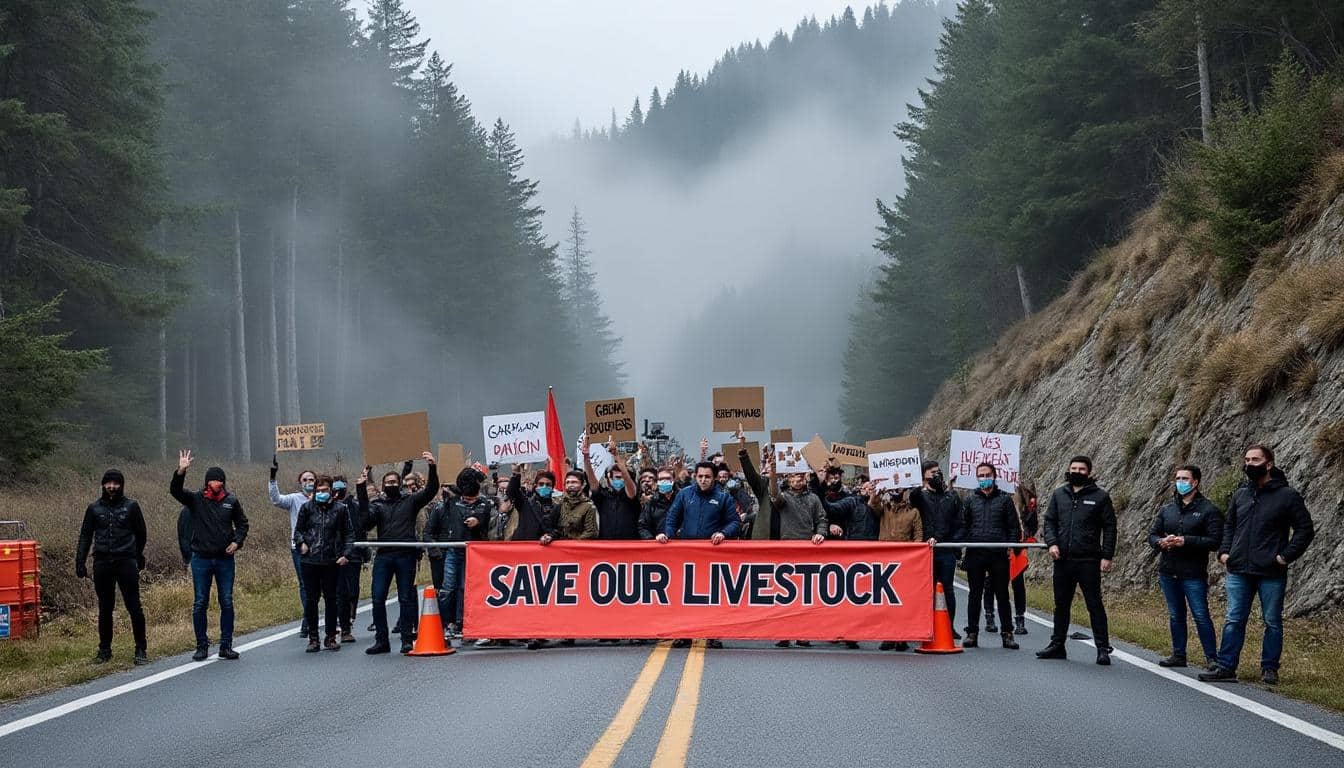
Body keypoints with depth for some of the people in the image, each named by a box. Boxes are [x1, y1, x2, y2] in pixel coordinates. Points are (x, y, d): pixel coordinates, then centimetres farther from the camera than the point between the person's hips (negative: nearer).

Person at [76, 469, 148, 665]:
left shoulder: (131, 506, 3)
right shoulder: (95, 508, 8)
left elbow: (140, 534, 12)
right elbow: (85, 536, 11)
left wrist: (138, 557, 17)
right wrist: (80, 561, 3)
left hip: (126, 562, -2)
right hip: (102, 564, 2)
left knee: (134, 607, -4)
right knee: (105, 609, 8)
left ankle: (141, 649, 3)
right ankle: (104, 650, 16)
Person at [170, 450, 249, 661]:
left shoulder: (231, 501, 4)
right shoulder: (196, 499, 0)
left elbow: (242, 524, 14)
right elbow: (175, 491, -15)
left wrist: (237, 542, -2)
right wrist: (181, 471, -30)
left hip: (225, 559, 1)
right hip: (201, 559, -1)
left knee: (227, 603, 3)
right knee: (200, 603, 2)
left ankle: (226, 646, 10)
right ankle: (202, 646, 10)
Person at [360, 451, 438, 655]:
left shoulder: (410, 501, 11)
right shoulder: (377, 505, 12)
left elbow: (431, 490, 3)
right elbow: (365, 522, -5)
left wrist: (432, 468, -11)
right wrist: (361, 492, -10)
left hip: (406, 556, -1)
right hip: (384, 556, 1)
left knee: (406, 599, 2)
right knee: (378, 598, -2)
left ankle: (407, 640, 7)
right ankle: (381, 641, 5)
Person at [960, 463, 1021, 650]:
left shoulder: (1004, 499, 8)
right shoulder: (970, 500, 12)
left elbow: (1014, 527, 7)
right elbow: (963, 526, 11)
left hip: (999, 555, -1)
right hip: (975, 555, 1)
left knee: (1002, 595, 3)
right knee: (974, 595, 6)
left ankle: (1007, 634, 8)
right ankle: (972, 633, 11)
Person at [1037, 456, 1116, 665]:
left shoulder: (1100, 497, 0)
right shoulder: (1059, 494, 10)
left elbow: (1109, 527, -1)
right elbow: (1049, 520, 13)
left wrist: (1107, 556, -7)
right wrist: (1051, 542, -4)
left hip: (1089, 561, -4)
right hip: (1063, 560, 4)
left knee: (1094, 604, -3)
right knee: (1061, 604, 13)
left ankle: (1103, 648, 0)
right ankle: (1057, 645, 22)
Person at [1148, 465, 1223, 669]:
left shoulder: (1208, 510, -5)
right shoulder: (1167, 509, 12)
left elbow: (1214, 541, -13)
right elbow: (1152, 534, 13)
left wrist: (1185, 541, -21)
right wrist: (1161, 542, -11)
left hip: (1194, 574, -5)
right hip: (1168, 572, 6)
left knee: (1201, 616, -6)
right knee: (1175, 616, 12)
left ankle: (1212, 658, -1)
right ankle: (1178, 655, 21)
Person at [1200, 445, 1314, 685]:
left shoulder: (1288, 496, -4)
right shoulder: (1240, 495, 11)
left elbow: (1305, 530, -3)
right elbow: (1228, 526, 24)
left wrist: (1286, 556, -10)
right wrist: (1224, 551, 9)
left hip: (1271, 573, -4)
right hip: (1239, 571, 4)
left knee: (1272, 622, 6)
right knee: (1234, 620, 3)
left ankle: (1269, 669, 14)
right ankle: (1226, 667, 5)